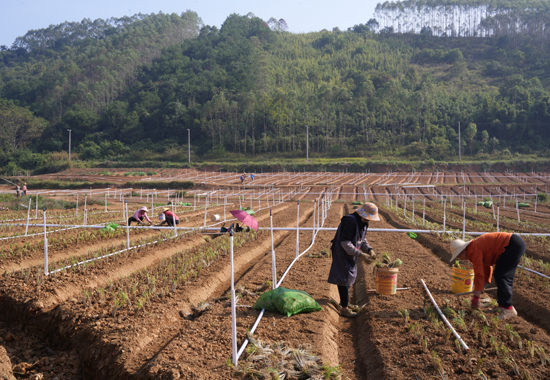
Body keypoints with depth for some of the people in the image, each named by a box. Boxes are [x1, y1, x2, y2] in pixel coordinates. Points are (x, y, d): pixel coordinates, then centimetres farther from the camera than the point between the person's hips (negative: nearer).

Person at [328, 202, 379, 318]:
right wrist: (361, 254, -29)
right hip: (342, 254, -10)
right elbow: (345, 243, -29)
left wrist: (369, 249, -4)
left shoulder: (363, 222, 3)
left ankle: (344, 301, 41)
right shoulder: (350, 221, -28)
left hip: (351, 254, 10)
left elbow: (362, 239, 15)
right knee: (344, 279, -3)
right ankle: (344, 308, 8)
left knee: (349, 278, 22)